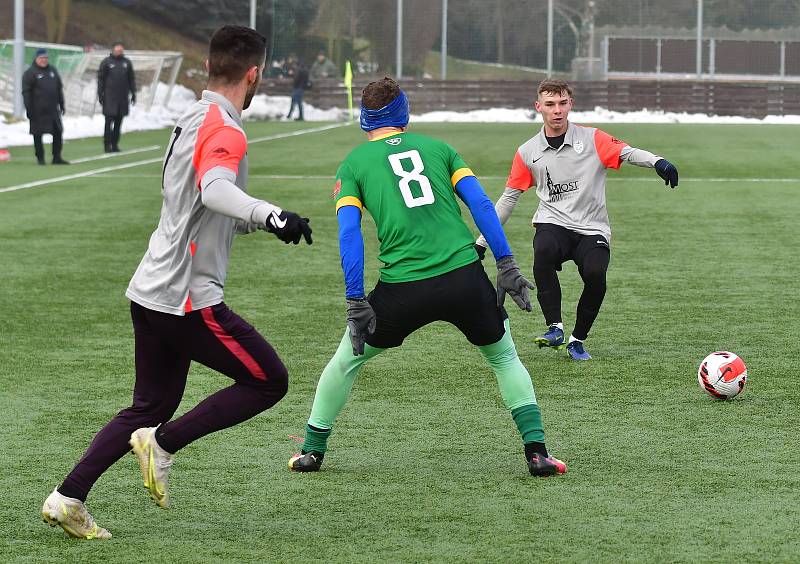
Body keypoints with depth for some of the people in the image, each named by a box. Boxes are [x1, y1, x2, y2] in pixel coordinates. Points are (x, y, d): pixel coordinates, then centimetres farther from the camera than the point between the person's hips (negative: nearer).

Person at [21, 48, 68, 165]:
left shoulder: (52, 71, 13)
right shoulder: (30, 73, -4)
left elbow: (59, 88, 19)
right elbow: (26, 92, -9)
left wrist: (62, 104, 15)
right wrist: (29, 109, -15)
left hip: (53, 110, 5)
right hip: (38, 111, -5)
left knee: (58, 133, 4)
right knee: (38, 134, 0)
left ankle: (57, 157, 11)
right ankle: (40, 158, 9)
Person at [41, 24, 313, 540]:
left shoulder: (193, 121, 15)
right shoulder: (225, 132, -15)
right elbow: (215, 191, -36)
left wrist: (262, 222, 33)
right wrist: (269, 215, -51)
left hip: (151, 293, 9)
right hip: (189, 298, -9)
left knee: (150, 407, 17)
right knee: (270, 382, 0)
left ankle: (68, 499, 11)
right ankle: (164, 443, -5)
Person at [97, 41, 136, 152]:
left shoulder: (127, 62, 10)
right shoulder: (106, 62, 0)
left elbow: (131, 79, 15)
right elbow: (100, 79, 0)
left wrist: (133, 93, 11)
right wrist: (100, 94, -5)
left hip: (122, 97, 4)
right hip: (109, 97, -4)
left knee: (118, 122, 6)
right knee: (109, 121, -7)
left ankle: (115, 144, 12)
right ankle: (107, 144, -4)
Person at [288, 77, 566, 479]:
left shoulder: (353, 164, 11)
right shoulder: (438, 147, 17)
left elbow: (349, 234, -1)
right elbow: (481, 204, 7)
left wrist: (355, 304, -2)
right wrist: (507, 266, 5)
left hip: (403, 287, -1)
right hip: (464, 276, 1)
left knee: (347, 358, 23)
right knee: (504, 357, 23)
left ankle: (312, 450, 28)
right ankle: (536, 450, 12)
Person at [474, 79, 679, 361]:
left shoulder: (591, 139, 2)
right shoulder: (527, 153, 9)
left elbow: (628, 152, -14)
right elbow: (508, 199, 16)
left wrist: (657, 161, -36)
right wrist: (482, 242, 15)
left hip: (592, 229, -1)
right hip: (553, 224, 1)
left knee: (595, 275, -28)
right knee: (543, 252, -35)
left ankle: (577, 340, -3)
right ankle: (555, 328, -25)